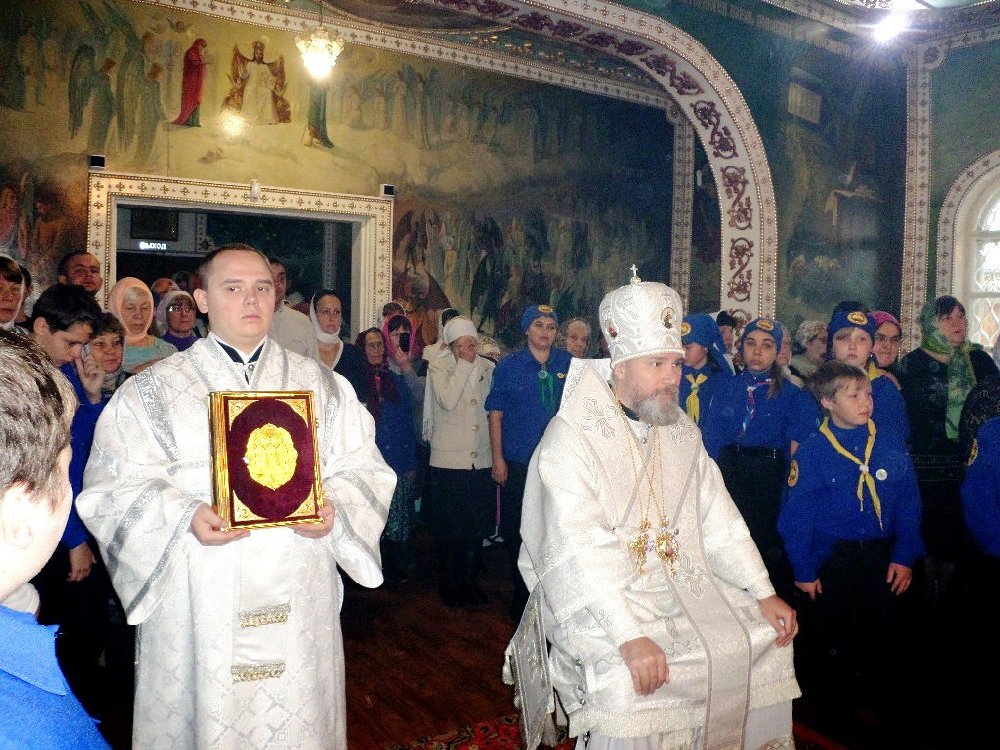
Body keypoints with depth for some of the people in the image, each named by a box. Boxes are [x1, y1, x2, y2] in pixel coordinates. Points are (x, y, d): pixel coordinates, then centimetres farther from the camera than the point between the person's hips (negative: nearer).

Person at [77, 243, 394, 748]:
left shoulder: (322, 387, 9)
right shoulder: (151, 391, 4)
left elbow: (362, 470, 5)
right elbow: (116, 487, -3)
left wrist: (333, 509, -15)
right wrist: (185, 516, -20)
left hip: (298, 602, 2)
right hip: (197, 604, -1)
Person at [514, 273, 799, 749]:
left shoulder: (681, 431, 6)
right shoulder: (571, 438, -17)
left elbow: (717, 516, 7)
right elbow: (579, 549, -25)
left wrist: (763, 593, 0)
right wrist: (629, 636, -32)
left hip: (685, 580, 7)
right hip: (599, 598, -6)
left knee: (766, 638, 2)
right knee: (627, 676, -29)